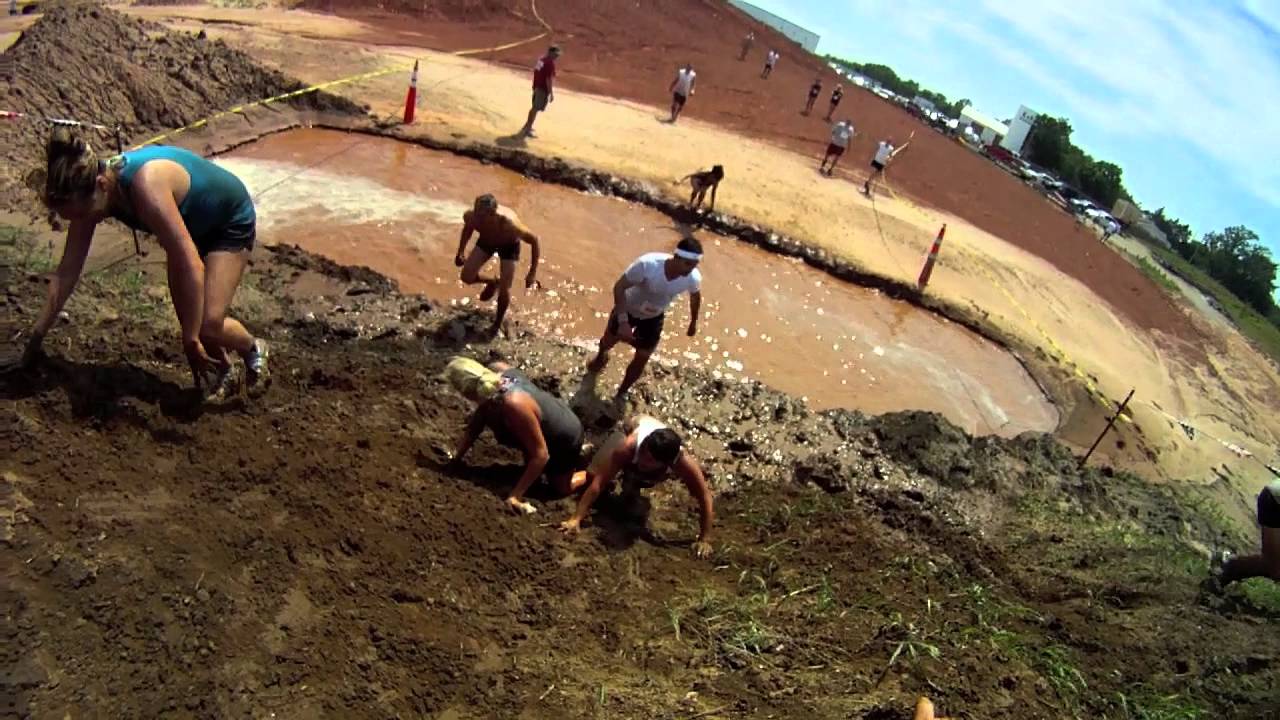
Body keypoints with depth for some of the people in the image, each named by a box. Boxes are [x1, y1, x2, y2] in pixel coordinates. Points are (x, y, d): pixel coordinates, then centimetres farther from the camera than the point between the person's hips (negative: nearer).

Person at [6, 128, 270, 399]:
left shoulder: (146, 186, -41)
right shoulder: (90, 190, -16)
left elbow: (191, 266, -39)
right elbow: (67, 271, -7)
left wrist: (191, 340, -31)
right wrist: (37, 336, -4)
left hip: (230, 220, -7)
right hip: (192, 224, 7)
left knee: (208, 325, -14)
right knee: (188, 316, 0)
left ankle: (254, 349, 18)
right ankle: (223, 375, 26)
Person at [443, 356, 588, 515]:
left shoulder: (513, 404, -47)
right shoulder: (496, 370, -23)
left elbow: (541, 454, -35)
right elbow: (477, 421, -6)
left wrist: (516, 494, -30)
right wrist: (456, 458, -4)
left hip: (566, 438, -7)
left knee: (561, 488, 19)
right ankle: (576, 451, 43)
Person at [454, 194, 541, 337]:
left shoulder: (509, 224, -45)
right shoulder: (470, 216, -34)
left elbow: (534, 240, -27)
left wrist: (533, 273, -24)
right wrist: (461, 251, -2)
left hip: (509, 245, -3)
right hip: (486, 241, 3)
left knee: (504, 290, -6)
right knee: (467, 277, -5)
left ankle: (499, 322, 25)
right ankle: (492, 282, 30)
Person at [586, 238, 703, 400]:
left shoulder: (693, 278, -30)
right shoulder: (647, 264, -42)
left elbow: (695, 296, -5)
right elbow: (619, 287, -30)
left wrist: (693, 322, 11)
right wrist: (623, 321, -36)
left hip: (653, 319, 2)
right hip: (627, 309, -2)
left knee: (641, 361, 10)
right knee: (608, 341, 25)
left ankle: (619, 396, 37)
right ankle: (600, 357, 63)